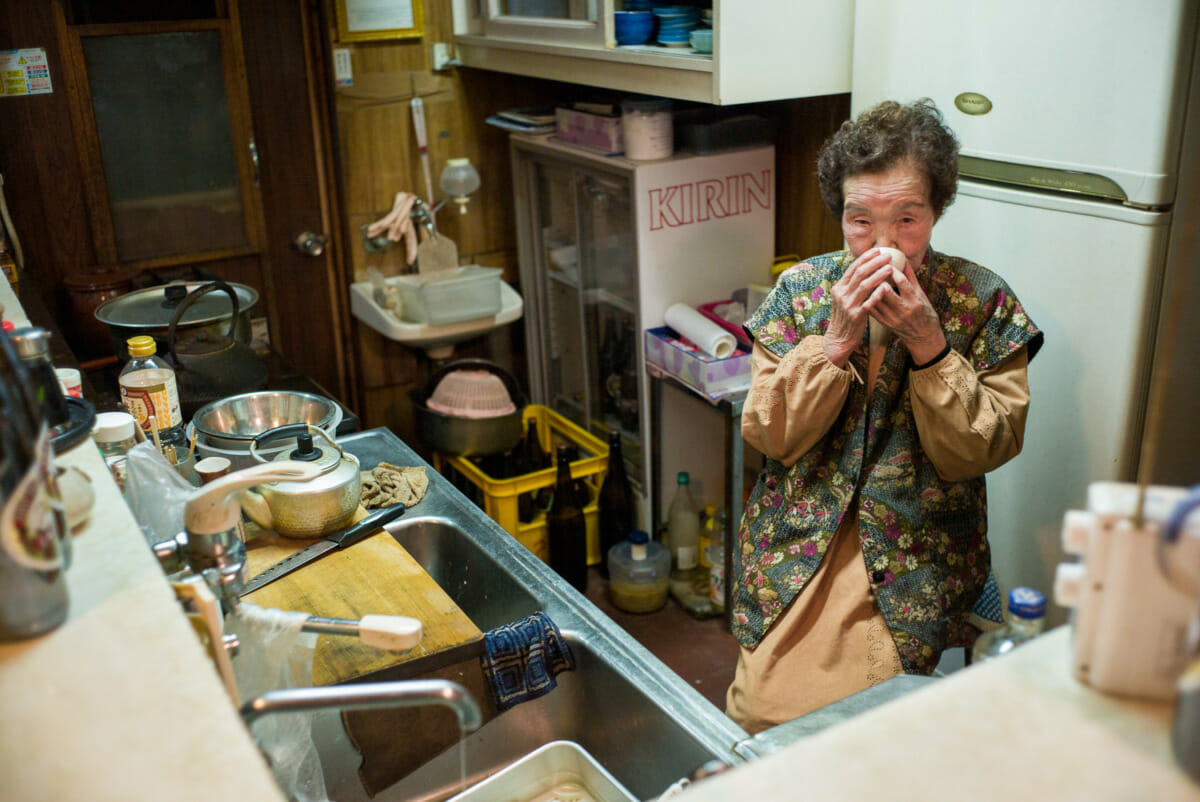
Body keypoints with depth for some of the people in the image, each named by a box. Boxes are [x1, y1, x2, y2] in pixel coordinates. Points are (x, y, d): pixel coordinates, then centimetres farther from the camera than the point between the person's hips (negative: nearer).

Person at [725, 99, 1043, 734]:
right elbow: (769, 436, -4)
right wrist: (836, 338, -16)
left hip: (914, 557, -1)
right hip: (797, 539, 2)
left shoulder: (983, 303, -3)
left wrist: (928, 346, -18)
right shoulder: (800, 289, 1)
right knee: (763, 699, -15)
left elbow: (978, 454, -6)